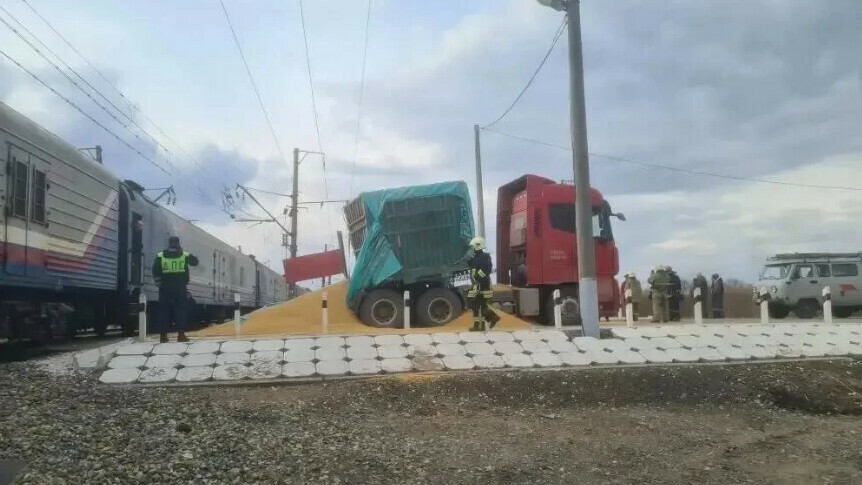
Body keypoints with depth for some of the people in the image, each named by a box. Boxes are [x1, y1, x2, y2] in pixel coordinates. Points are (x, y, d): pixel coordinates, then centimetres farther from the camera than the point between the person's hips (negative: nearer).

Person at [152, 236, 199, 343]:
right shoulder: (184, 255, 2)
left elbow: (155, 271, -6)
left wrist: (159, 283, 0)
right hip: (179, 287, -1)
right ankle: (181, 335, -5)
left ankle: (163, 335, 6)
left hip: (165, 287, 1)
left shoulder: (160, 256, 2)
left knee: (164, 310, 7)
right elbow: (195, 261, 19)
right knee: (181, 310, 2)